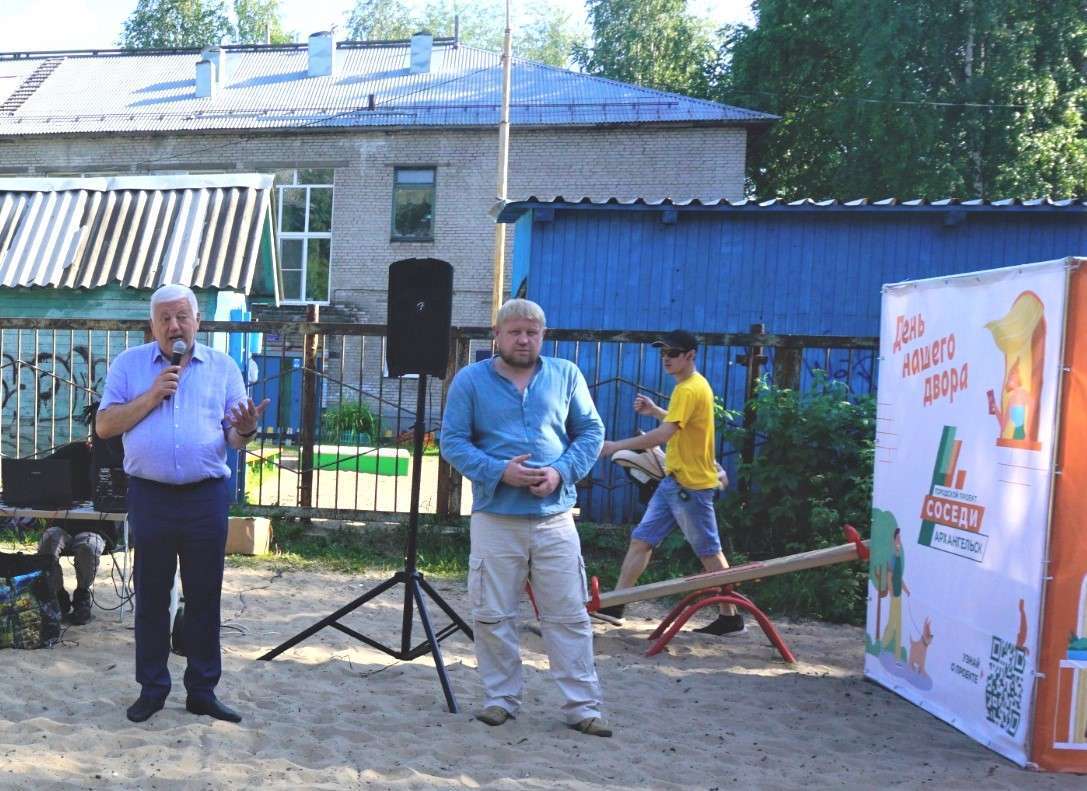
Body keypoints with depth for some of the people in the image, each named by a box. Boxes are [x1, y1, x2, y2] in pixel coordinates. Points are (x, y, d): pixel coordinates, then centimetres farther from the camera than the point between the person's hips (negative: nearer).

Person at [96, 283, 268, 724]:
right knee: (151, 597, 7)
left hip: (206, 497, 0)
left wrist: (246, 429, -19)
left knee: (204, 597, 6)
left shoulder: (223, 367, 7)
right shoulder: (129, 364, 6)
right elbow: (104, 426, -1)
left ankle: (202, 691, 16)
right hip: (150, 497, 0)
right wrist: (151, 396, -12)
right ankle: (152, 688, 20)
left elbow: (235, 439, 5)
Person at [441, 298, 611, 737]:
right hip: (495, 516, -1)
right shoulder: (470, 380, 1)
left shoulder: (566, 375, 6)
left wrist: (562, 472, -9)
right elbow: (453, 441, -1)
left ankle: (583, 705, 12)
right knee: (493, 617, 7)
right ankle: (501, 697, 23)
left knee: (569, 616, 4)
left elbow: (591, 432, 8)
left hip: (556, 517, 1)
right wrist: (499, 472, -15)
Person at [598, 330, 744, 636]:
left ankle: (731, 617, 11)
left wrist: (617, 446, -24)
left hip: (691, 484, -10)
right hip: (675, 481, 10)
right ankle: (615, 605, 9)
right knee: (641, 539, 7)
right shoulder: (691, 385, 14)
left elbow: (664, 433, -27)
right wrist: (654, 411, 13)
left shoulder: (690, 390, -18)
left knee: (709, 552, 0)